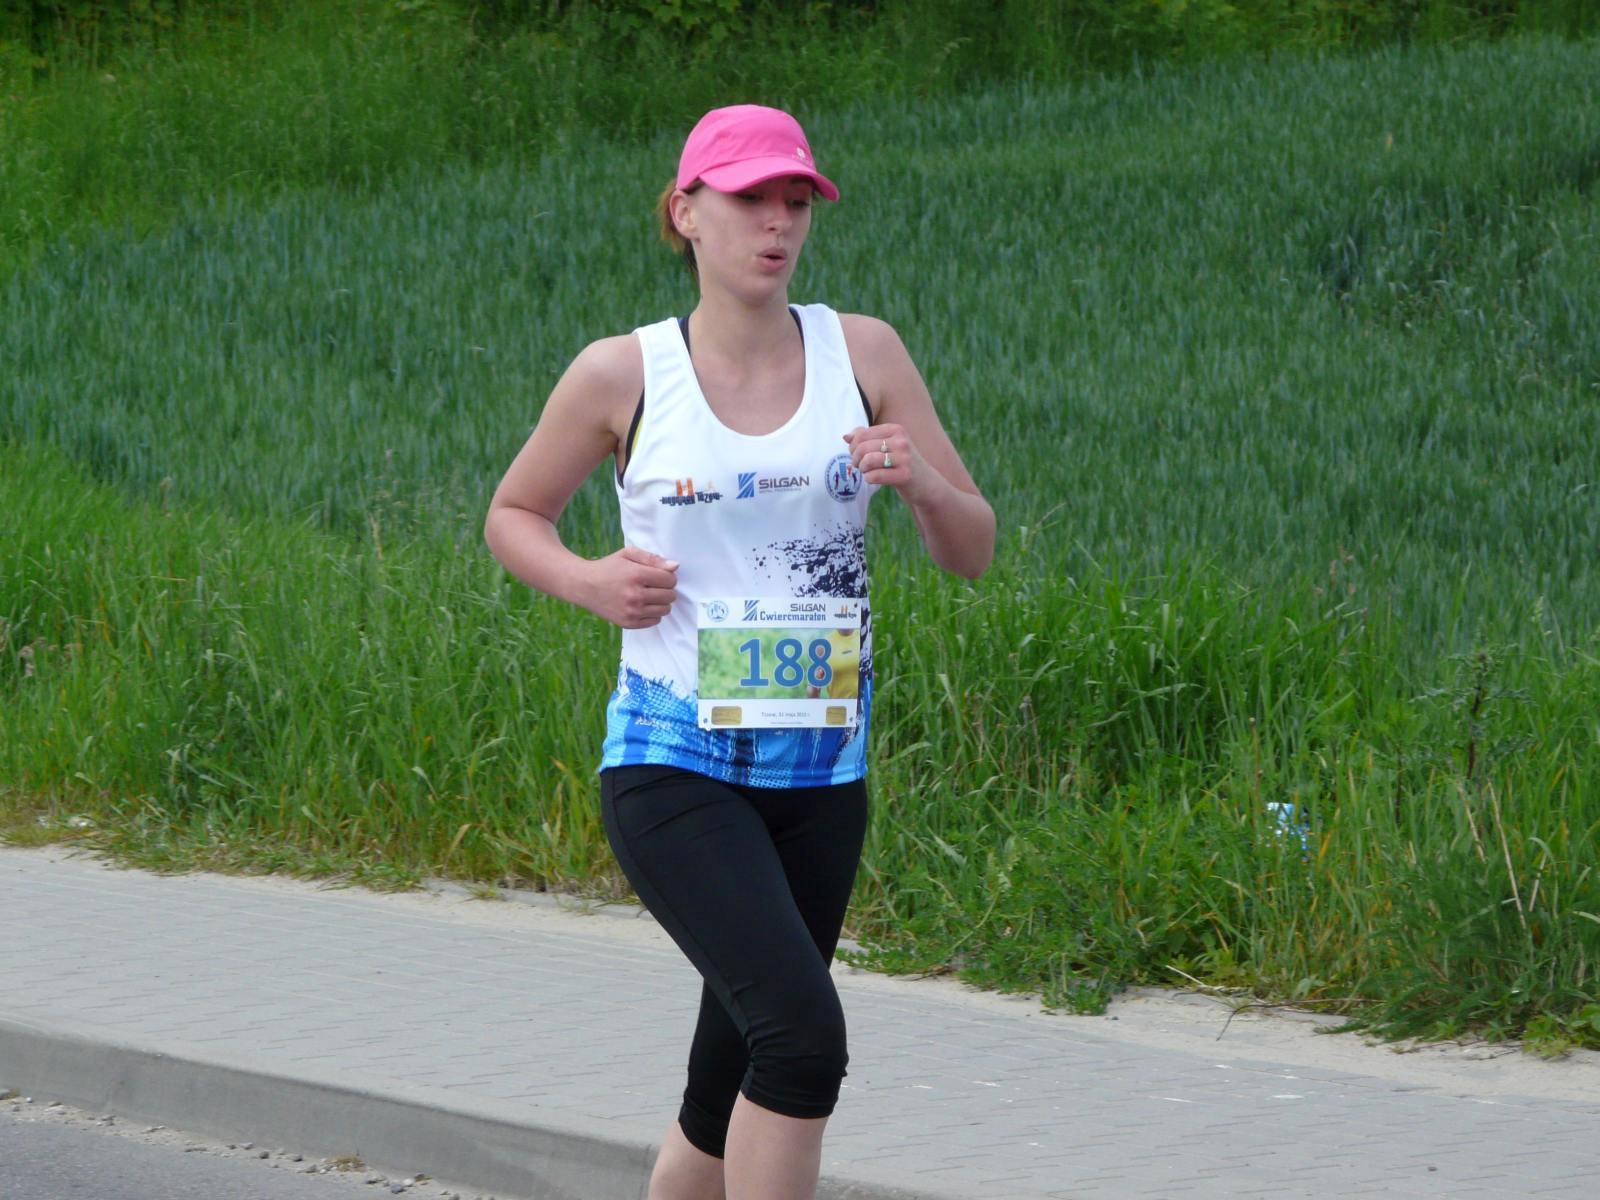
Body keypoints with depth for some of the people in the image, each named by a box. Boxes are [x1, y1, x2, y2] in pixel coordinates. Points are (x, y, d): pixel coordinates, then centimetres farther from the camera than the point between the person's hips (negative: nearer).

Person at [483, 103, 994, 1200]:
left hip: (820, 773, 4)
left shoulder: (863, 353, 4)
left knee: (729, 1100, 9)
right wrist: (589, 581, -7)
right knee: (802, 1036, -23)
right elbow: (514, 516, 14)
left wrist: (921, 483, -15)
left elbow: (974, 553, 8)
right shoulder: (621, 376, -1)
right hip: (672, 767, -4)